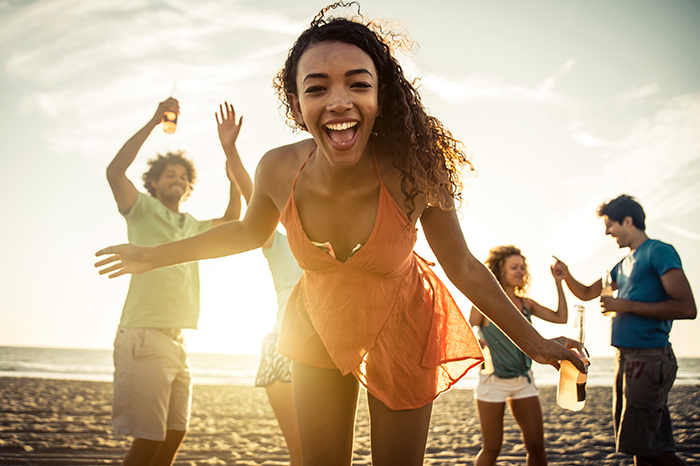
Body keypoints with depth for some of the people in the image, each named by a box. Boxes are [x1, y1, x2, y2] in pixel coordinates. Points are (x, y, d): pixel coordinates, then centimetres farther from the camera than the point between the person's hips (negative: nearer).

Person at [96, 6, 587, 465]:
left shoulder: (412, 173, -32)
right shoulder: (280, 171, -25)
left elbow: (463, 267, -16)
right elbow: (250, 232, 0)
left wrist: (534, 341, -7)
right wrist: (156, 255, 6)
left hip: (401, 333, -1)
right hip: (319, 328, 2)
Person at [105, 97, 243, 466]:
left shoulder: (192, 227, 24)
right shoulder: (143, 210, 4)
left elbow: (231, 221, 30)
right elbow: (115, 171, -13)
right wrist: (154, 122, -15)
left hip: (175, 339, 8)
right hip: (144, 336, -8)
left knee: (174, 435, 8)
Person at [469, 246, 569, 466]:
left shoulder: (526, 303, 7)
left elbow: (561, 317, 2)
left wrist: (558, 282, -2)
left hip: (524, 380, 4)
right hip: (493, 380, -4)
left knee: (537, 445, 1)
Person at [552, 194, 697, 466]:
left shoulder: (659, 251, -8)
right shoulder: (624, 264, 20)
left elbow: (687, 308, -18)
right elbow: (587, 293, 31)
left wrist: (625, 306, -16)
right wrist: (567, 276, 9)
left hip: (649, 359, -9)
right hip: (627, 359, 9)